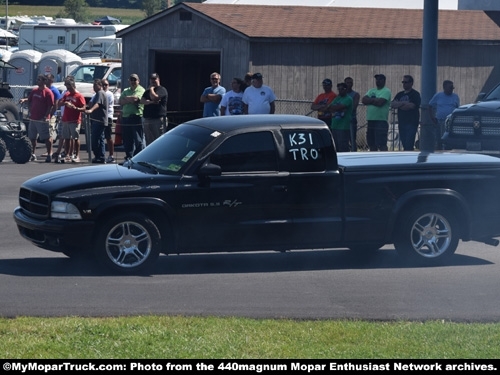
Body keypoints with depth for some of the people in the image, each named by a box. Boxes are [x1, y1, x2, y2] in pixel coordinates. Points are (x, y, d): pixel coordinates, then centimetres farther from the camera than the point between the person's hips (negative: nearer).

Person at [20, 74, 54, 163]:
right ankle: (32, 154, 22)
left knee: (47, 138, -3)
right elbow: (29, 101, 24)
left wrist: (45, 116, -17)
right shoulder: (34, 91, 11)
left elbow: (51, 106, -13)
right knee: (32, 137, 12)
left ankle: (49, 155, 1)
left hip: (42, 120, -7)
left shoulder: (48, 92, -10)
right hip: (33, 118, 7)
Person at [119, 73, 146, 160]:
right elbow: (121, 102, 7)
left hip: (137, 117, -6)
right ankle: (128, 157, 16)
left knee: (138, 140, -6)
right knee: (127, 140, 8)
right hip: (125, 117, 6)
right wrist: (131, 100, -7)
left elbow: (135, 98, -15)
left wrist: (126, 98, 1)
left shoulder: (141, 90, 1)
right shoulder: (126, 91, 19)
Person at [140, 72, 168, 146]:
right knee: (149, 142, 10)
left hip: (158, 119, -8)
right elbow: (142, 101, 6)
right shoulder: (148, 91, 22)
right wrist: (151, 102, -11)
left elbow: (154, 97, -20)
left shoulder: (162, 90, -2)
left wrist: (151, 88, -3)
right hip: (147, 119, 8)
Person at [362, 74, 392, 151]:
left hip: (381, 121, -8)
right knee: (372, 145, 11)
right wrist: (374, 100, -8)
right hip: (371, 121, 8)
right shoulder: (371, 91, 19)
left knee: (382, 145, -12)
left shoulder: (386, 91, -3)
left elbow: (380, 102, -17)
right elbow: (363, 100, 4)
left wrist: (370, 100, -2)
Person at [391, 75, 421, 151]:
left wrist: (398, 105, -4)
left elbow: (411, 106, -16)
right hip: (401, 123, 7)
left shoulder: (415, 94, -2)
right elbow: (392, 104, 6)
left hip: (411, 123, -7)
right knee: (404, 144, 8)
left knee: (408, 145, -14)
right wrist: (403, 103, -10)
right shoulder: (400, 94, 17)